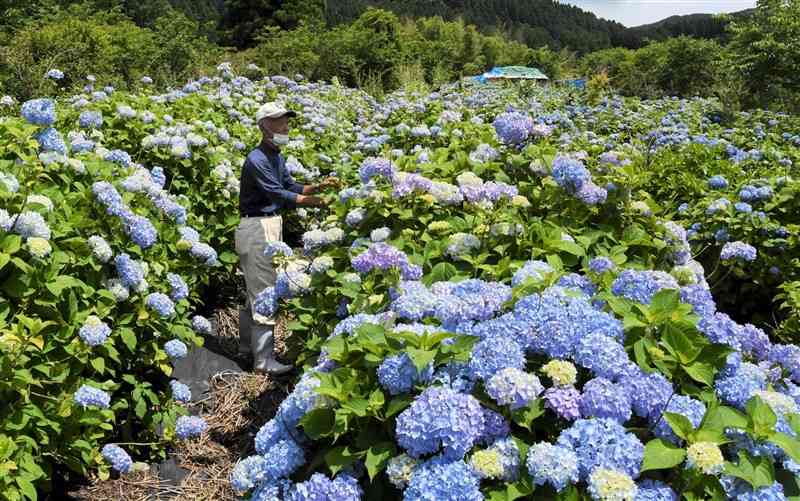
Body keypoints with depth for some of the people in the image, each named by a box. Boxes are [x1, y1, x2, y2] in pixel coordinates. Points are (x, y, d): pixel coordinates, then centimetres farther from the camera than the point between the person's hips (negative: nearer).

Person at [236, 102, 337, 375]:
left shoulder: (277, 157, 11)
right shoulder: (257, 160, -19)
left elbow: (290, 186, 13)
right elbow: (279, 194, -23)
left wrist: (318, 186, 0)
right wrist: (316, 202, -26)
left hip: (271, 225, 10)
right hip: (257, 227, -10)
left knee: (255, 289, 18)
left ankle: (247, 345, 32)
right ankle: (264, 360, -1)